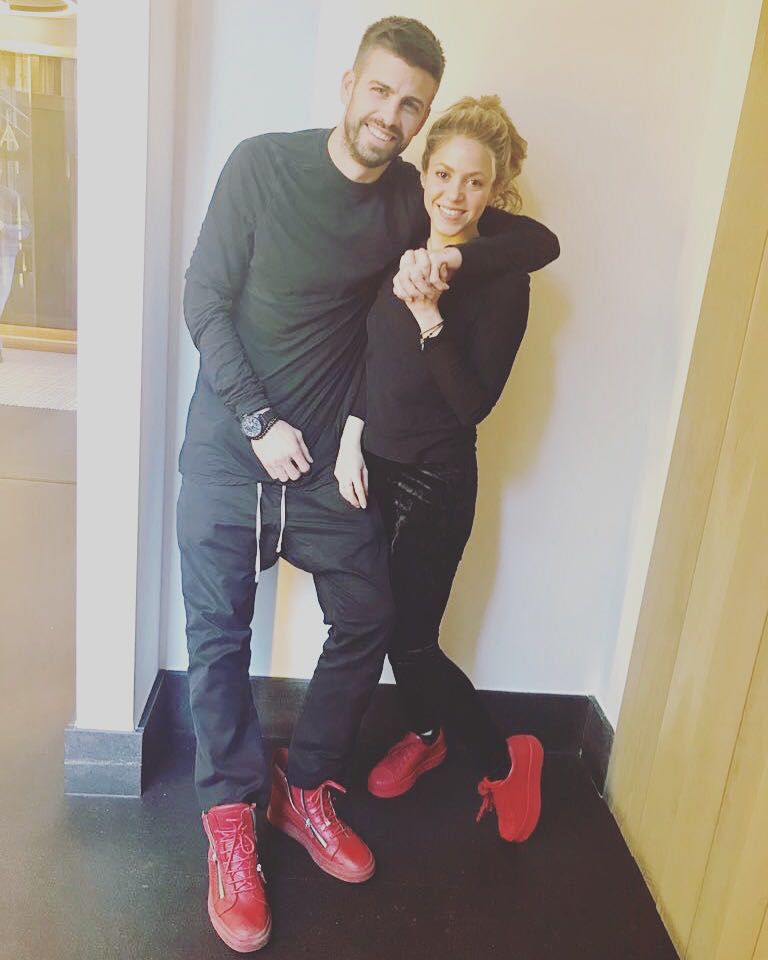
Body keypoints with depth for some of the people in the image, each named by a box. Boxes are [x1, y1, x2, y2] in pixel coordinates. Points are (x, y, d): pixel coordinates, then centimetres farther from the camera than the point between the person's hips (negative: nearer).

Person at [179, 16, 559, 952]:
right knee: (220, 634, 0)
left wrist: (453, 256, -15)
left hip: (327, 456, 4)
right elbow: (204, 301, -7)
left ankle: (304, 789, 27)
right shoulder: (261, 164, -8)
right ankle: (230, 819, 20)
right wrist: (259, 423, -14)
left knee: (367, 619, 6)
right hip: (230, 448, -3)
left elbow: (539, 241, 6)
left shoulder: (411, 199, 1)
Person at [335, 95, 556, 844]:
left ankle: (505, 760, 24)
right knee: (386, 617, 16)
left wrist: (430, 316, -27)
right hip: (374, 465, 6)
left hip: (437, 481, -5)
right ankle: (424, 736, 44)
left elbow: (474, 403, -19)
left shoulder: (502, 281, -14)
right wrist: (352, 437, 0)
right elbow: (363, 352, 9)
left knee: (410, 636, -1)